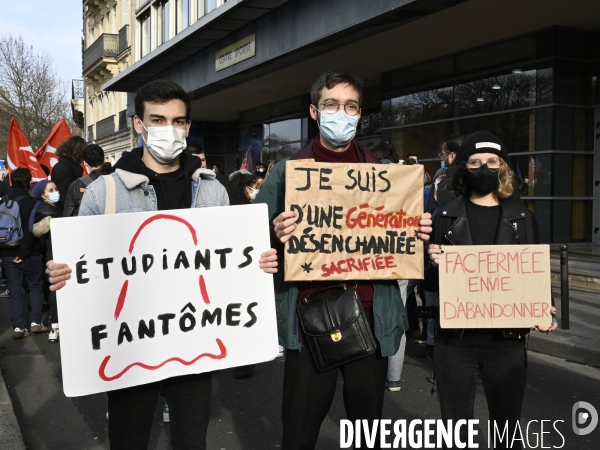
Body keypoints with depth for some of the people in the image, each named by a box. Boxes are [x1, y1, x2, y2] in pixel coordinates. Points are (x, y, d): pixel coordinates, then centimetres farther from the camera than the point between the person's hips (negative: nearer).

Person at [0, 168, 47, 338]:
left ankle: (18, 327, 4)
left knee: (14, 291, 7)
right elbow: (31, 230, -18)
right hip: (30, 254, -4)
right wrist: (24, 252, -14)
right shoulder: (32, 202, -10)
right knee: (36, 286, 11)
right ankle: (36, 322, 7)